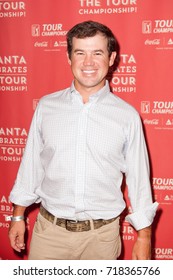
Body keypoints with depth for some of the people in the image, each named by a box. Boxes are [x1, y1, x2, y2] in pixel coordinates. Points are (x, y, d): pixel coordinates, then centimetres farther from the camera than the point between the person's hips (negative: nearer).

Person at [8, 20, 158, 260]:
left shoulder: (127, 116, -6)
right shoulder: (46, 107, -1)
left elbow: (139, 178, -1)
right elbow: (31, 164, 6)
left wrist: (144, 238, 1)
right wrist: (18, 216, 9)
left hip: (102, 233, -1)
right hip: (50, 230, 1)